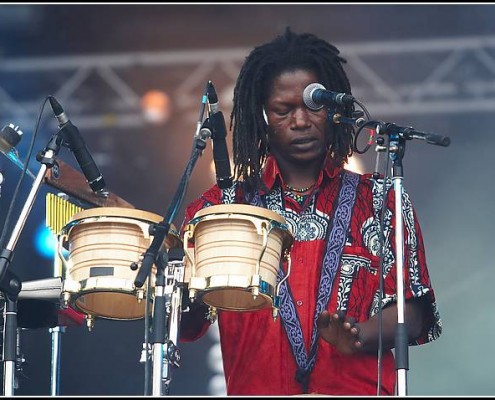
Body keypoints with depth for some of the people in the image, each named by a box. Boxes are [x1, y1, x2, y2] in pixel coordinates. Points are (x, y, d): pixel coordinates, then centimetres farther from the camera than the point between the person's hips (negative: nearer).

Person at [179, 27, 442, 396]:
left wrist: (360, 335, -10)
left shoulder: (381, 201, 15)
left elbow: (413, 314, 9)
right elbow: (184, 326, 12)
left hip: (360, 389, -1)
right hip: (257, 388, 1)